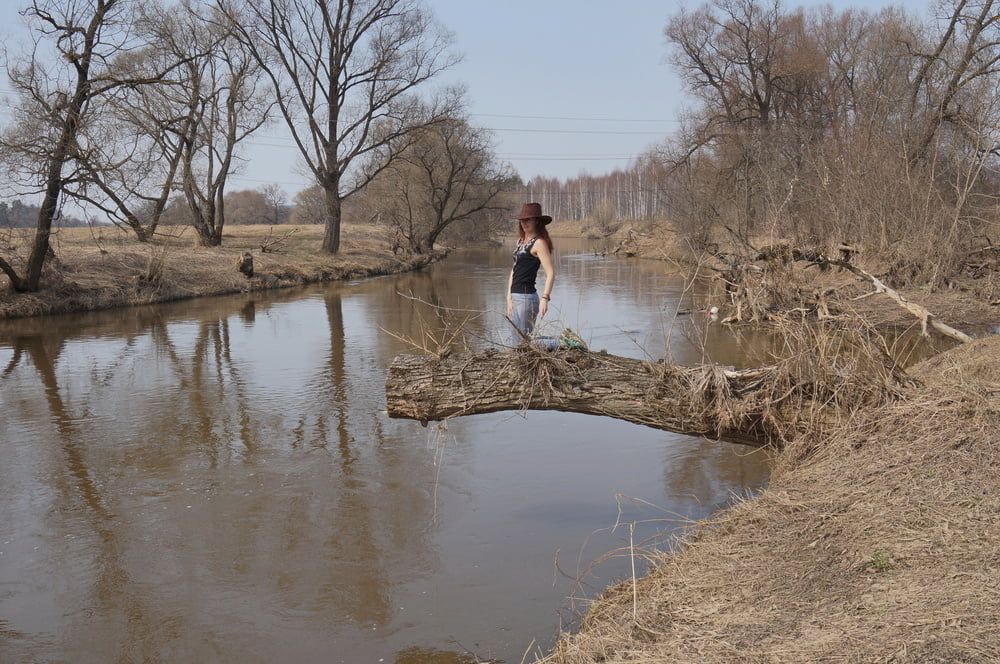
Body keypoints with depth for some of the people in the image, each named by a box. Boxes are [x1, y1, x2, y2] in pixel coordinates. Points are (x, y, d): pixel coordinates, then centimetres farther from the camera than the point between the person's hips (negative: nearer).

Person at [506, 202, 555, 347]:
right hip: (516, 297, 9)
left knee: (519, 344, -9)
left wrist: (545, 298, -29)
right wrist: (509, 298, 10)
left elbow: (551, 273, -18)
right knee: (516, 342, 14)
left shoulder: (539, 242, -9)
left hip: (526, 297, -9)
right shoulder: (521, 241, 15)